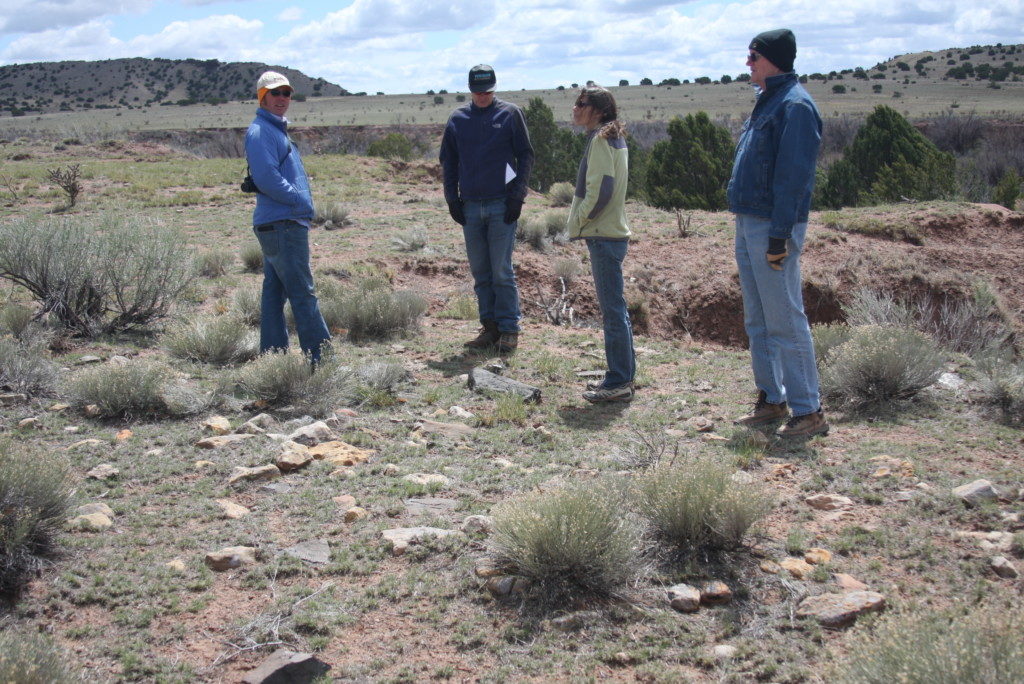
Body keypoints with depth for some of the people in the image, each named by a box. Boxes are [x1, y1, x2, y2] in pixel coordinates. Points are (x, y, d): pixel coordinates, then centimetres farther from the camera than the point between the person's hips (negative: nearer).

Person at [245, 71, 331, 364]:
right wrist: (301, 200, -15)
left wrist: (303, 203, 10)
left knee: (275, 292, 11)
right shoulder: (260, 132, -10)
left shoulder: (277, 130, 22)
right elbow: (267, 177, -20)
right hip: (281, 224, -10)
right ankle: (321, 358, -6)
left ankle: (273, 355, 17)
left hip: (284, 223, 10)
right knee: (303, 293, -8)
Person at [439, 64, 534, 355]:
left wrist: (517, 196, -7)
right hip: (470, 207, 4)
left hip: (502, 205, -4)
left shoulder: (510, 114, 1)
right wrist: (452, 198, 6)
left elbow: (525, 156, 1)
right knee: (480, 272, 7)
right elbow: (448, 161, 14)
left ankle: (509, 329, 4)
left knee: (502, 271, -4)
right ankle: (490, 327, 15)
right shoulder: (457, 119, 9)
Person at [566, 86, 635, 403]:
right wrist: (581, 222, 14)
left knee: (613, 309, -6)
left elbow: (599, 190, -22)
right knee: (614, 308, 15)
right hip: (612, 232, 10)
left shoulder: (601, 140, -14)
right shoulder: (613, 137, 16)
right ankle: (623, 377, 23)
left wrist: (578, 222, -10)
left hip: (604, 236, -10)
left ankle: (618, 382, -1)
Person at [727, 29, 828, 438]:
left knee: (785, 322, -6)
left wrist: (778, 236, -22)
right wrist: (745, 222, 17)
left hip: (772, 229, -10)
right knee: (758, 323, 14)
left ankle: (808, 411, 2)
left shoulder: (794, 105, -14)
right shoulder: (766, 102, 16)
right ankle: (771, 400, 24)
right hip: (748, 223, 10)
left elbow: (793, 175, -19)